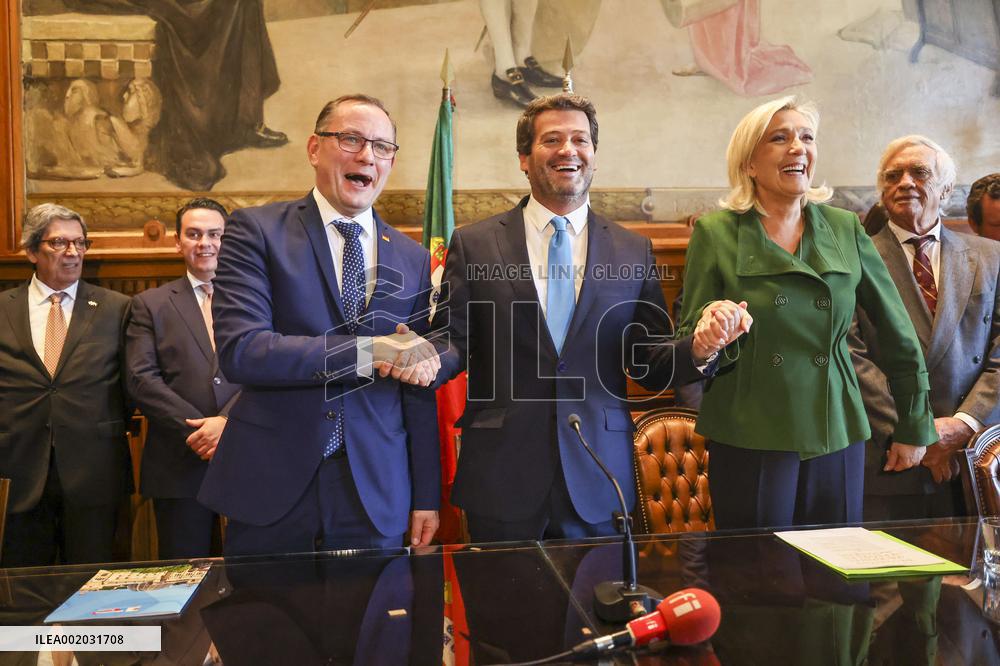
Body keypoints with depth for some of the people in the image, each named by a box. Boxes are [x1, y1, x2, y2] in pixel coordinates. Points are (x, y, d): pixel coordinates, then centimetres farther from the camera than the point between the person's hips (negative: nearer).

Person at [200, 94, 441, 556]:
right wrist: (366, 352, -22)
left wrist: (426, 497, 8)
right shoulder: (255, 231, -3)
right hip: (270, 484, -2)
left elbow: (419, 392, 8)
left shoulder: (413, 259, 7)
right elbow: (239, 351, -17)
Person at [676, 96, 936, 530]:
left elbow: (898, 332, 11)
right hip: (750, 442, -2)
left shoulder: (845, 229, 3)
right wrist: (710, 333, -23)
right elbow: (690, 343, 0)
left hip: (837, 436, 3)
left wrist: (915, 427, 15)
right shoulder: (715, 233, -4)